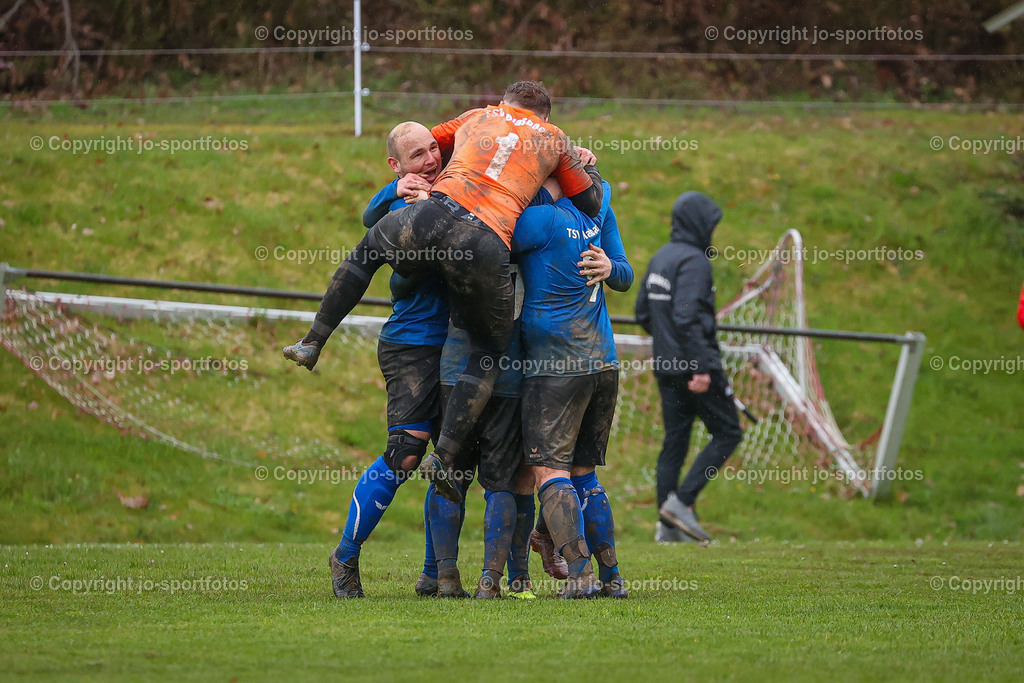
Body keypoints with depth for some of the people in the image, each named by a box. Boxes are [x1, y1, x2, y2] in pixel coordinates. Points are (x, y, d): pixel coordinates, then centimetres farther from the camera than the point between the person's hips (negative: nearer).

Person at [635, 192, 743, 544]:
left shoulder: (659, 259, 13)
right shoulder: (694, 260, -14)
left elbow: (643, 312, 18)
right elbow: (686, 316, -24)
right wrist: (700, 367, -24)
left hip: (666, 367, 9)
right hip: (695, 367, -9)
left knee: (674, 442, 10)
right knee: (727, 433, 1)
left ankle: (668, 524, 8)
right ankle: (682, 501, -9)